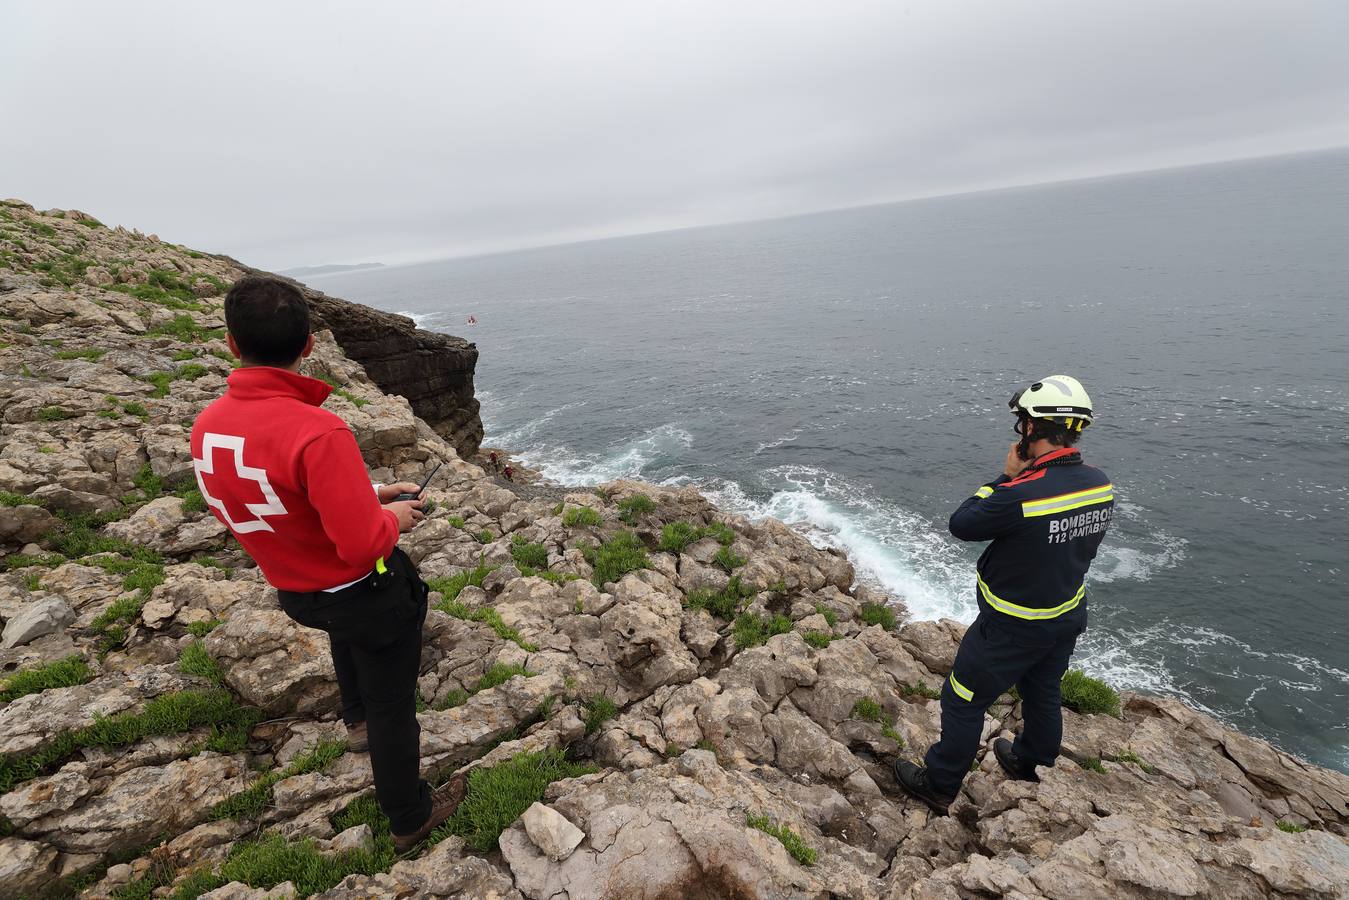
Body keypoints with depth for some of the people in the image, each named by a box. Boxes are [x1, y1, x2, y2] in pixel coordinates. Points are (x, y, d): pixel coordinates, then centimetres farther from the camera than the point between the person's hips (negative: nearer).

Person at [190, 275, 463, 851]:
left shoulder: (206, 426, -10)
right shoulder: (318, 431, -34)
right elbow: (364, 544, -34)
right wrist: (391, 516, -11)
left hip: (294, 591, 7)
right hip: (368, 595, -6)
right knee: (392, 706, 14)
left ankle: (356, 719, 55)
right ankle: (410, 820, 35)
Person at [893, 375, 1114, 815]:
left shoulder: (1021, 495, -35)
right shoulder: (1100, 483, -9)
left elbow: (962, 524, -19)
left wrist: (1007, 476, -14)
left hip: (1012, 628, -8)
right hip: (1069, 617, 8)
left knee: (963, 702, 10)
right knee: (1043, 695, 29)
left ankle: (939, 786, 27)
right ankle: (1030, 765, 55)